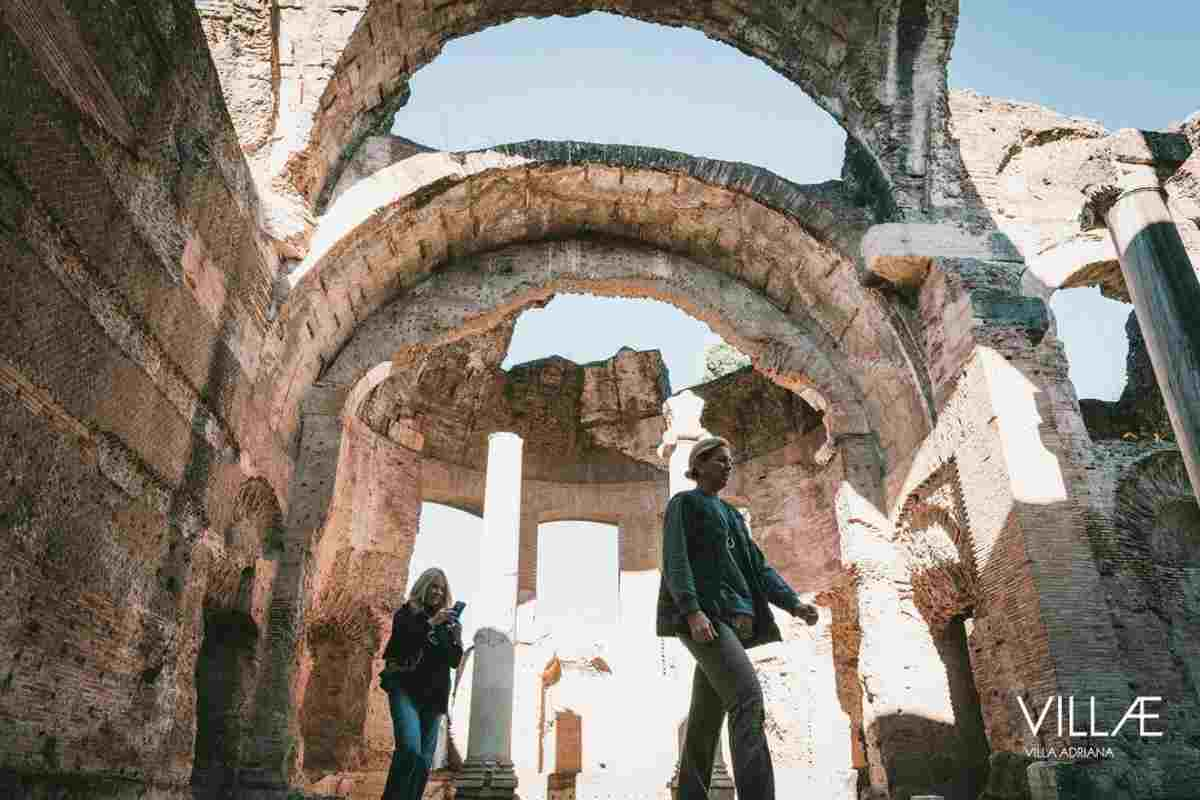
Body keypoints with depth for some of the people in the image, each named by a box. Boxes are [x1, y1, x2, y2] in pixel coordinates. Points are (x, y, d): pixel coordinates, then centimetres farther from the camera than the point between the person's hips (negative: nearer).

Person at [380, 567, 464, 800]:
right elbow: (400, 642, -11)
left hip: (433, 694, 4)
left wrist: (455, 638, -11)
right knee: (410, 749, -22)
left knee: (424, 759, 2)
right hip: (405, 688, -4)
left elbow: (455, 661, 8)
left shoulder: (449, 621, 13)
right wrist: (430, 623, -17)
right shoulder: (406, 612, 5)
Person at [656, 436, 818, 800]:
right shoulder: (683, 504, 5)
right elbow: (675, 559, -9)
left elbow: (757, 566, 19)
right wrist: (692, 611, -24)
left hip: (732, 618, 8)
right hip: (702, 615, -8)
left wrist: (794, 603, 4)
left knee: (706, 715, 5)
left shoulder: (731, 515, 27)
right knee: (748, 696, -23)